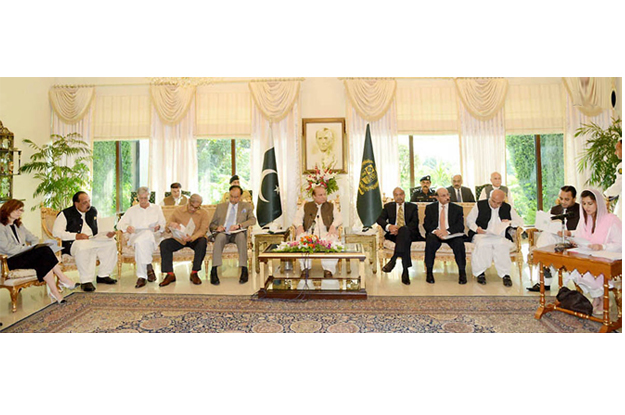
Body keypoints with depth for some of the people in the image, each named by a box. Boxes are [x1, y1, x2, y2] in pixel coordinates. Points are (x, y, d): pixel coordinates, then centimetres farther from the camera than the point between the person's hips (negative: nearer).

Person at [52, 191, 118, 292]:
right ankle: (86, 281, -30)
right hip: (72, 243, -5)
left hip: (93, 240, 6)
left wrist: (107, 233, -2)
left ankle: (103, 275, -9)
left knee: (111, 243, -18)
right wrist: (75, 236, -17)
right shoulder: (65, 214, 3)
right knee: (83, 247, -39)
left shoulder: (93, 211, 21)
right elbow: (56, 232, -5)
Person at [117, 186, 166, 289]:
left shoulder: (157, 208, 22)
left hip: (153, 236, -1)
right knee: (139, 242, -39)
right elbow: (120, 224, 13)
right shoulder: (132, 210, 24)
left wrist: (158, 226, -10)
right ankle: (149, 267, -34)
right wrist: (126, 227, -11)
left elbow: (163, 224, 15)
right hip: (136, 237, 1)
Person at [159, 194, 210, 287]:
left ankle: (194, 273, -24)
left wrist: (191, 238, -30)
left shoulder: (204, 213, -1)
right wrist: (170, 225, -20)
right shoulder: (178, 211, 3)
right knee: (164, 244, -23)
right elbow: (167, 229, 6)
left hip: (194, 240, -2)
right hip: (179, 239, 2)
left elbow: (203, 230, -11)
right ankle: (170, 274, -16)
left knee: (203, 242, -35)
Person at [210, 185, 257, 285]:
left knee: (241, 236, -37)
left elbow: (253, 220, 0)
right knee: (220, 236, -36)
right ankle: (214, 271, -39)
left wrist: (238, 225, -17)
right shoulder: (220, 206, 22)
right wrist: (217, 227, -6)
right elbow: (211, 225, 20)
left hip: (237, 234, -1)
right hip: (223, 233, 1)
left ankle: (244, 270, -38)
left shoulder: (246, 206, 18)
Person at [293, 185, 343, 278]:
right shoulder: (306, 206, 24)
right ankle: (305, 268, -27)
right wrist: (299, 226, -10)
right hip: (309, 232, 0)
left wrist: (333, 226, -11)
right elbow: (297, 218, 14)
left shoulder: (331, 206, 25)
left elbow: (339, 218, 12)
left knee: (332, 241, -37)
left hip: (326, 232, 0)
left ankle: (328, 270, -34)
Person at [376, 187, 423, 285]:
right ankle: (405, 271, -44)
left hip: (409, 233, 0)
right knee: (406, 241, -36)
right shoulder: (388, 206, 22)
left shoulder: (412, 207, 19)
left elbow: (415, 223, 2)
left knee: (404, 229, -39)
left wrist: (400, 229, -17)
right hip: (393, 233, 1)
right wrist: (389, 226, -19)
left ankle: (393, 260, -48)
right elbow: (379, 219, 5)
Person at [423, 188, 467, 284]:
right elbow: (426, 224, 4)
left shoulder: (457, 208, 11)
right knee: (430, 241, -33)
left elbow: (460, 226, -1)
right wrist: (435, 231, -18)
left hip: (451, 234, 0)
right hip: (435, 234, 0)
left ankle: (462, 272, -19)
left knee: (459, 242, -32)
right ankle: (429, 272, -23)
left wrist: (447, 231, -19)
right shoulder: (430, 208, 12)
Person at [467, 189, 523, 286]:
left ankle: (505, 274, -23)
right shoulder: (480, 205, 10)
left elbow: (520, 222, 18)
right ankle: (480, 273, -22)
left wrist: (510, 222, -5)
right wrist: (477, 228, -11)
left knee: (502, 245, -35)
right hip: (482, 235, -1)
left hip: (501, 236, 1)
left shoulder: (508, 208, 16)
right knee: (482, 245, -37)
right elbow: (469, 220, 9)